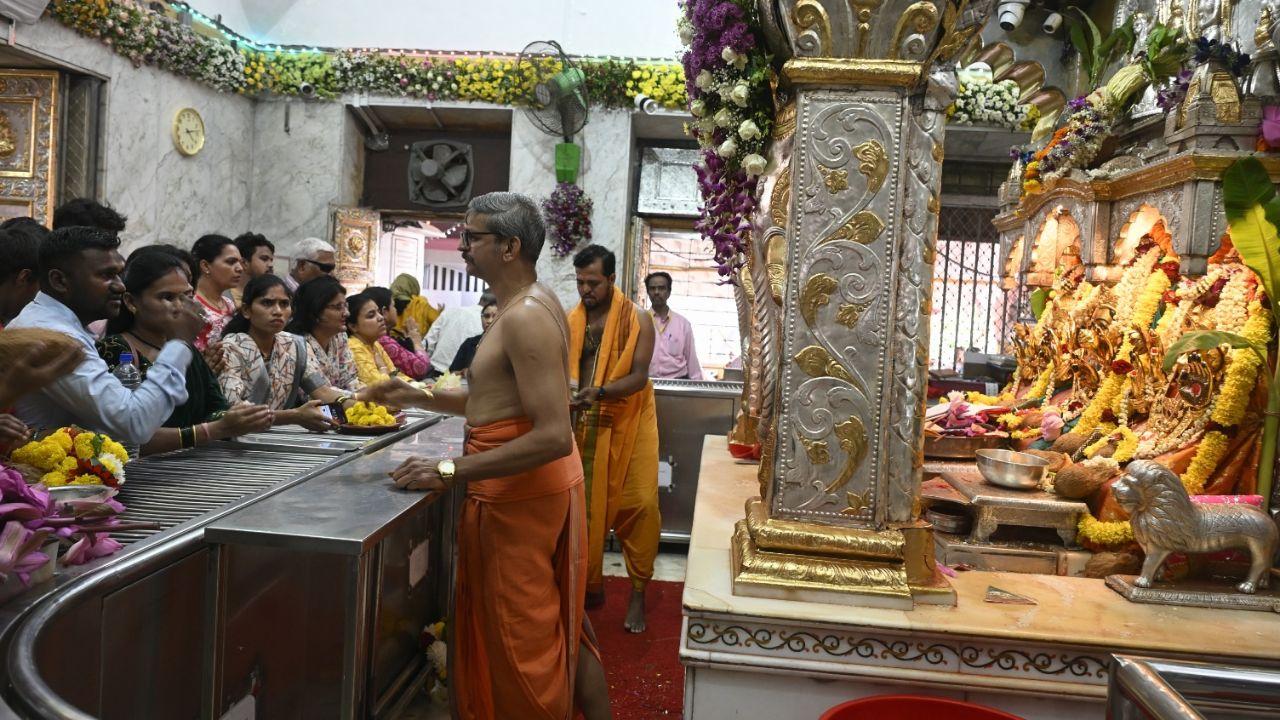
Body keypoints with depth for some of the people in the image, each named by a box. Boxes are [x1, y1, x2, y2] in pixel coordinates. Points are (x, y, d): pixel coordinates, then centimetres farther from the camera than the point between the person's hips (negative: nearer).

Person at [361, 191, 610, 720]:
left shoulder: (524, 318, -21)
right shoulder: (529, 303, 11)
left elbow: (553, 436, -28)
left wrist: (451, 472, -26)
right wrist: (418, 397, 10)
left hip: (521, 494, -10)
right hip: (527, 489, 10)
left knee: (526, 641, 4)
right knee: (557, 627, 19)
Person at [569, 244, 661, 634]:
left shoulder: (637, 319, -6)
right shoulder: (572, 322, 5)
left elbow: (639, 376, -13)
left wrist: (599, 392, -28)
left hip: (628, 423, -3)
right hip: (585, 425, 3)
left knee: (639, 505, -6)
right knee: (585, 506, 7)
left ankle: (638, 592, 8)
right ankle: (591, 585, 24)